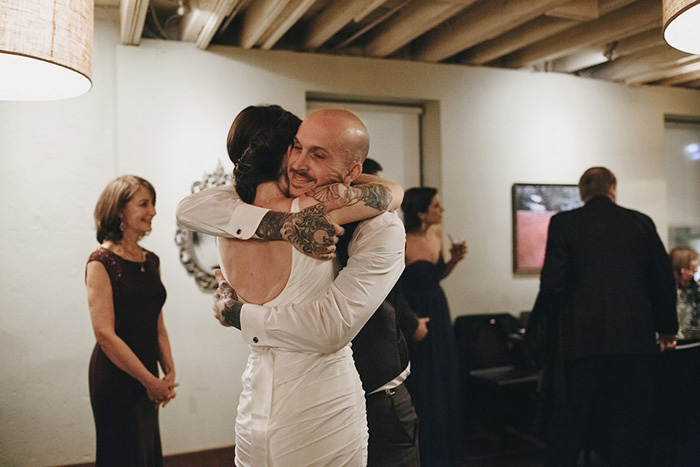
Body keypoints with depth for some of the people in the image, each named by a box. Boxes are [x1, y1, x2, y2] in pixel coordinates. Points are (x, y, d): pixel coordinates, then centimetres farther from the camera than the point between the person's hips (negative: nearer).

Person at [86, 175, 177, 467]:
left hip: (146, 380, 7)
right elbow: (105, 335, -18)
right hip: (115, 379, -7)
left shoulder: (151, 261, 8)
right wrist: (151, 381, -15)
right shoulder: (102, 262, -13)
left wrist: (169, 373, -1)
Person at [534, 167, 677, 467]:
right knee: (631, 428, 12)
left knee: (566, 431, 7)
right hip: (635, 339, 2)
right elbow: (663, 280, 9)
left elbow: (553, 282, -7)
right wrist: (667, 329, 22)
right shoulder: (641, 222, 6)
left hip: (580, 339, -2)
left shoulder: (563, 223, -1)